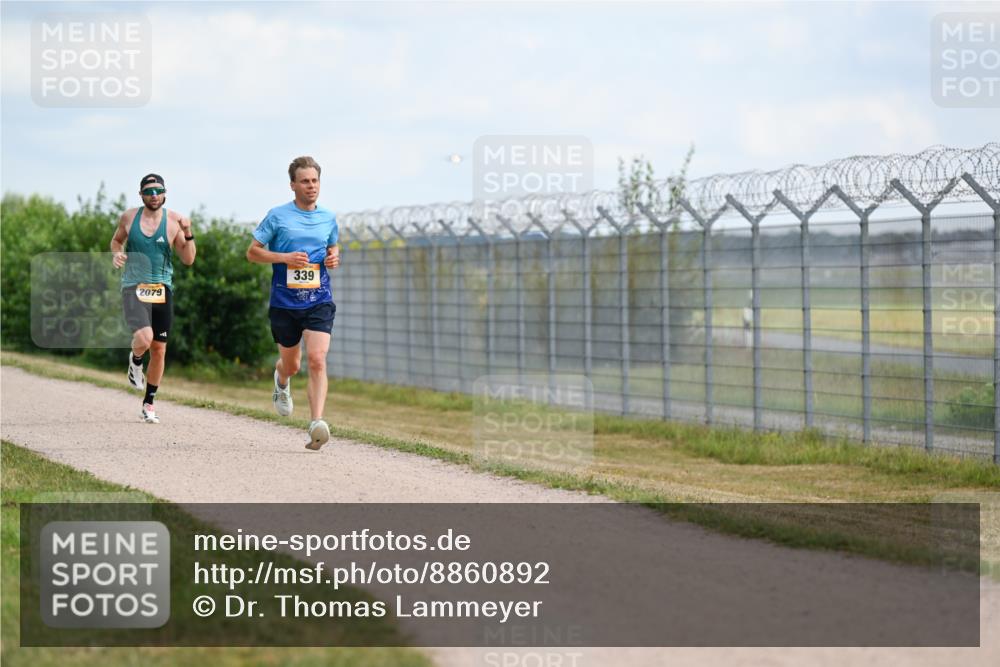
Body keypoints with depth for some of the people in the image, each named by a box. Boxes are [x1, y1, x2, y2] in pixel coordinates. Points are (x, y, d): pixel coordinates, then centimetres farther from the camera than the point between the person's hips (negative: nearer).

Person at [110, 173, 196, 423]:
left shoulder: (173, 221, 0)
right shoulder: (129, 217, 1)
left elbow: (188, 259, 1)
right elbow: (116, 240, 20)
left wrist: (188, 233, -14)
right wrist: (116, 253, -1)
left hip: (162, 290, 2)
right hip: (134, 288, -2)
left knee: (159, 350, 6)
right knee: (144, 338, -26)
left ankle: (149, 402, 24)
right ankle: (135, 361, 12)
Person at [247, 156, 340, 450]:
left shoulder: (328, 218, 9)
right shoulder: (277, 216, -1)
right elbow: (252, 251, 2)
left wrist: (334, 258, 1)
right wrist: (285, 257, -13)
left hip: (319, 301, 1)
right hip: (285, 302, -1)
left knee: (317, 360, -18)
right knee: (291, 364, 13)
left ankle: (317, 424, -24)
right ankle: (281, 383, 51)